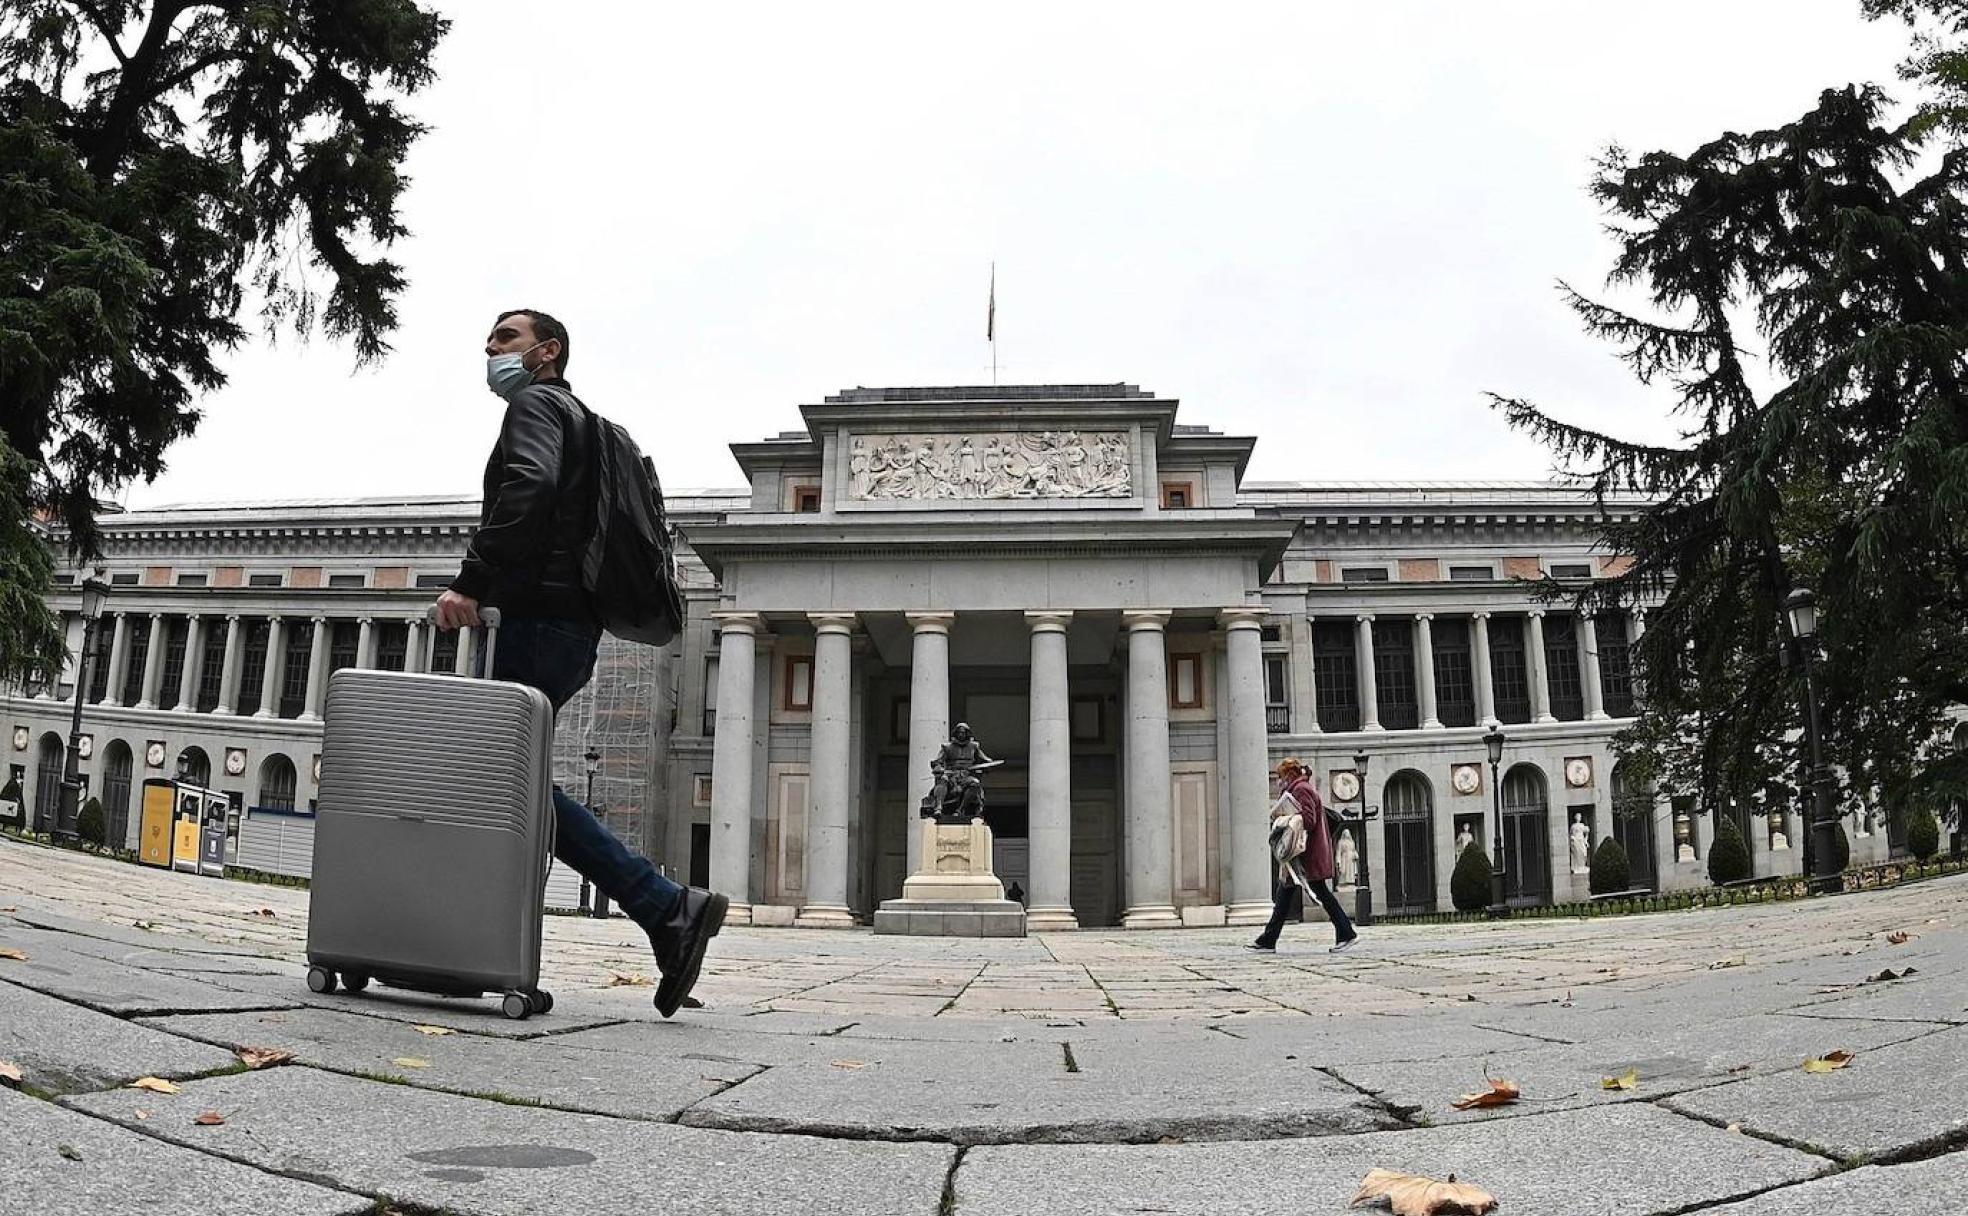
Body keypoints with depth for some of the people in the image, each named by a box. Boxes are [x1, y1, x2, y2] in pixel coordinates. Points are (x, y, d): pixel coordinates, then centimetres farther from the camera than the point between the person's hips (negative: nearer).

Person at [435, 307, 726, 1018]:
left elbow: (527, 487, -20)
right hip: (568, 630, 10)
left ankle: (668, 911, -13)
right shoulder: (578, 420, 32)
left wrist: (472, 581, -23)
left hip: (540, 624, -10)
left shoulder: (536, 403, 2)